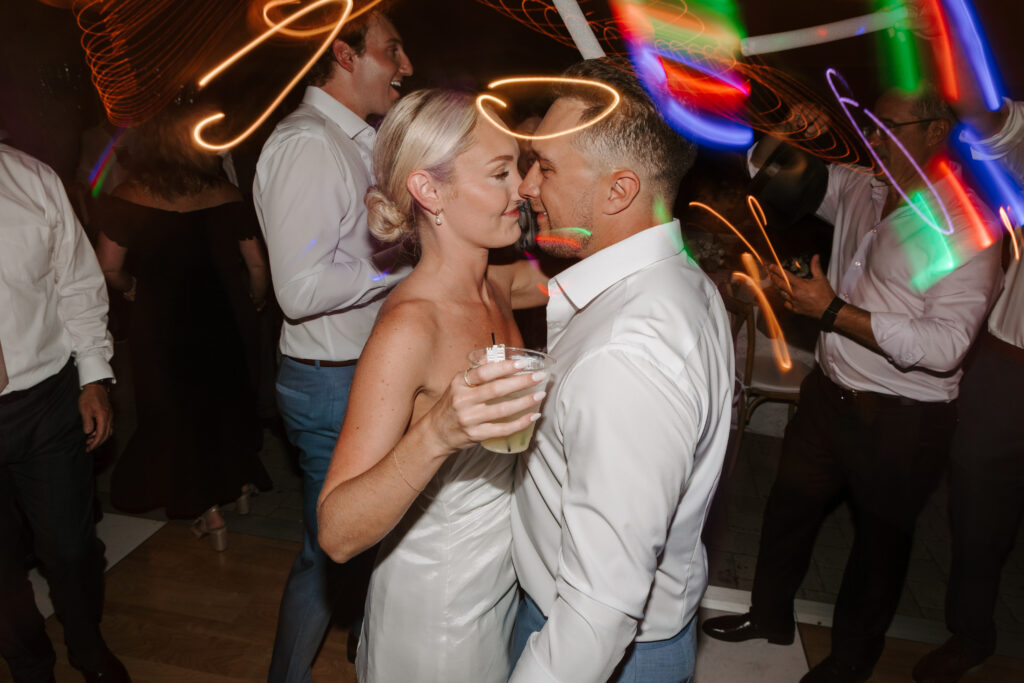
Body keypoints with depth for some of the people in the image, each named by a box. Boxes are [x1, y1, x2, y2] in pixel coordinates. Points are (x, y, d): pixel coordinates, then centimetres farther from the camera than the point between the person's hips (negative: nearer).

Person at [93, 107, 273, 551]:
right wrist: (256, 302, 15)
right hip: (219, 315, 3)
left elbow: (109, 266, -15)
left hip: (159, 320, -2)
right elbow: (256, 263, -3)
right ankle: (240, 481, 37)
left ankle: (207, 511, 16)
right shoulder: (226, 196, -6)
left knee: (173, 410, 12)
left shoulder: (130, 198, -12)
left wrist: (129, 288, 7)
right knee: (227, 397, 23)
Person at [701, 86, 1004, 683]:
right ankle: (770, 616, 44)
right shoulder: (860, 191, 3)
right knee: (790, 506, 19)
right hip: (831, 395, 6)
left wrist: (833, 311, -25)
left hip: (902, 421, -6)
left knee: (881, 536, 15)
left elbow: (945, 345, -27)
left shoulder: (966, 225, -17)